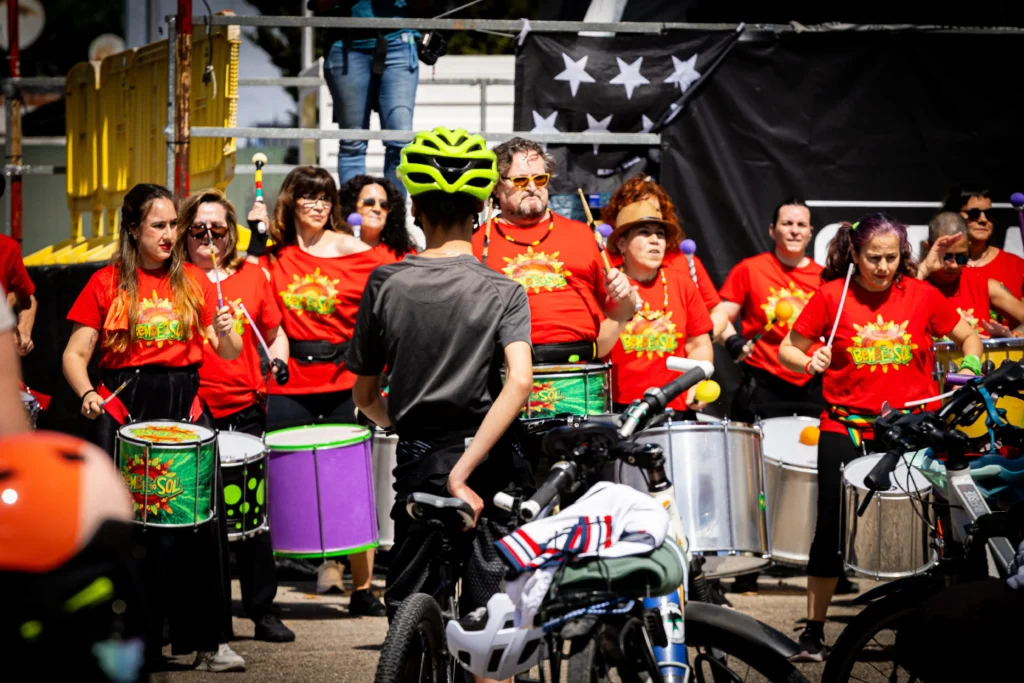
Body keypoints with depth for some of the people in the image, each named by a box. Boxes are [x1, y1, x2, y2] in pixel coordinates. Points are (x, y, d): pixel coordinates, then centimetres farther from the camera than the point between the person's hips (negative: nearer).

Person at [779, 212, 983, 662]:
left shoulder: (922, 295, 1)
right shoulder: (831, 296, -3)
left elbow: (967, 337, 13)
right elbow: (788, 349, 5)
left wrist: (971, 369, -5)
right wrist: (810, 362, -15)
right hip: (847, 429, -1)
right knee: (832, 528, 1)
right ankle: (813, 633, 11)